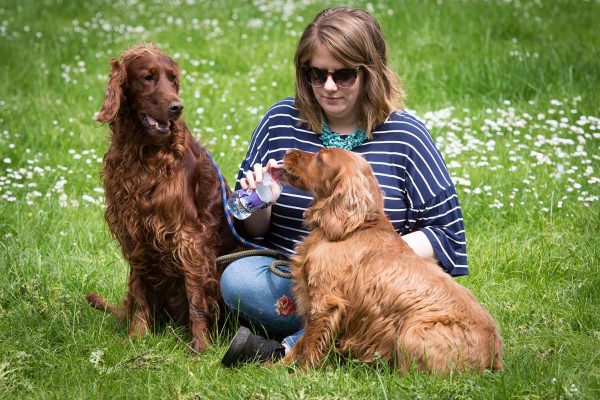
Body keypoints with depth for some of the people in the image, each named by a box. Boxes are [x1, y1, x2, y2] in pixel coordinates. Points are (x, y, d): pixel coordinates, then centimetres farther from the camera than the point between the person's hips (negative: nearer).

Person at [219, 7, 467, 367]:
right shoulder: (281, 121, 2)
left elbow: (447, 232, -3)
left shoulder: (404, 134, -4)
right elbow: (254, 230, 9)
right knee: (236, 278, -28)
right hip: (288, 279, 1)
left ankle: (288, 349, -29)